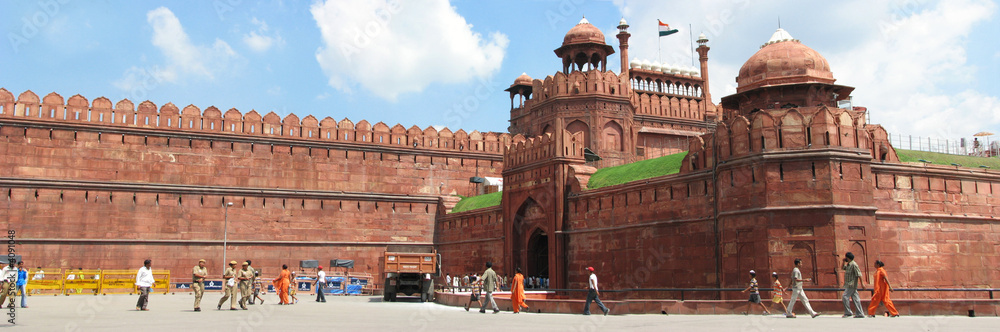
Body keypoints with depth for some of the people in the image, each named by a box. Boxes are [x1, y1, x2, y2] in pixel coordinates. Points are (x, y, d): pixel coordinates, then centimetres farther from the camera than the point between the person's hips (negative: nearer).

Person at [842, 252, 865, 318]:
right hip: (849, 285, 9)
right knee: (855, 298, 8)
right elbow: (842, 268, 32)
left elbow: (859, 274, -16)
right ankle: (860, 314, 9)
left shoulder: (853, 264, -13)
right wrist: (843, 261, 16)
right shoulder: (848, 264, 15)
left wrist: (862, 283, -19)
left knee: (845, 297, -12)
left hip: (852, 285, -9)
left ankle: (848, 312, -8)